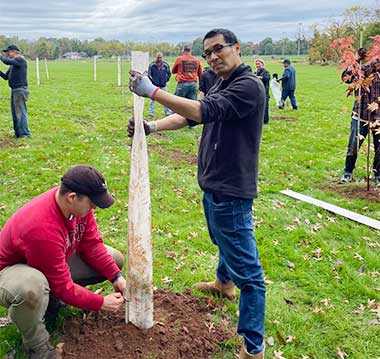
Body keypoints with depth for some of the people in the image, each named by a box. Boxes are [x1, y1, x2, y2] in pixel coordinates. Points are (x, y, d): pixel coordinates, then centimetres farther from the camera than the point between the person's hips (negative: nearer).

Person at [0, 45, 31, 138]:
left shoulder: (20, 60, -8)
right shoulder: (12, 64, 18)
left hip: (20, 90, -9)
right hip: (14, 91, 9)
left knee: (21, 112, -9)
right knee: (14, 113, 13)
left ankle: (25, 133, -5)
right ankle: (18, 133, 21)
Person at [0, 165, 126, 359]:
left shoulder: (78, 204, -18)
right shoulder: (42, 229, -40)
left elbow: (91, 244, -5)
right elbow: (62, 286, -29)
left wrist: (116, 276, -13)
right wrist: (100, 303, -22)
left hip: (56, 261, 8)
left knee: (115, 259, -1)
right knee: (31, 288, -45)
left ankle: (50, 297, 8)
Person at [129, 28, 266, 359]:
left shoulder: (249, 86, -18)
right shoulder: (221, 86, 13)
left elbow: (203, 111, -29)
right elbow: (190, 116, 7)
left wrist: (152, 92, -28)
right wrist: (153, 126, -9)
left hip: (231, 190, -10)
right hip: (213, 184, 10)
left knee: (246, 268, -4)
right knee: (224, 242, 32)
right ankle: (224, 283, 59)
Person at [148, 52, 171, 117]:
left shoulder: (166, 65, -1)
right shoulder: (152, 65, -5)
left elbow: (169, 73, 10)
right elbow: (149, 74, 4)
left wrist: (166, 80, 0)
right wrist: (152, 81, -4)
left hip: (163, 85, 2)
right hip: (154, 85, -1)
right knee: (153, 99, -2)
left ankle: (167, 112, 17)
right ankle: (151, 113, 4)